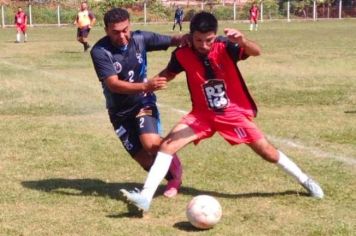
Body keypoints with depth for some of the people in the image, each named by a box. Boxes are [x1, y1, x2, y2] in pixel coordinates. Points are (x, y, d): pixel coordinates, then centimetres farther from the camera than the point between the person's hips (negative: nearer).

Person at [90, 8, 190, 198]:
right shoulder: (100, 52, -22)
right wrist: (145, 86, -45)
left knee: (152, 143, -26)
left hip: (143, 102, 0)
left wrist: (187, 38, -27)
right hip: (119, 111, 0)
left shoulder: (140, 38, -13)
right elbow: (113, 84, -31)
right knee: (144, 160, 0)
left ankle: (176, 172, 5)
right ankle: (171, 176, 31)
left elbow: (171, 41, -3)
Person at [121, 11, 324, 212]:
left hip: (235, 112, -2)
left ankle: (305, 180, 27)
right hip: (203, 113, 2)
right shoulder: (182, 55, -13)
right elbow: (169, 73, 9)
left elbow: (257, 52, -38)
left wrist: (242, 41, -60)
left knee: (268, 153, 2)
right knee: (167, 145, -16)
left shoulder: (225, 47, -21)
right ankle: (145, 197, -17)